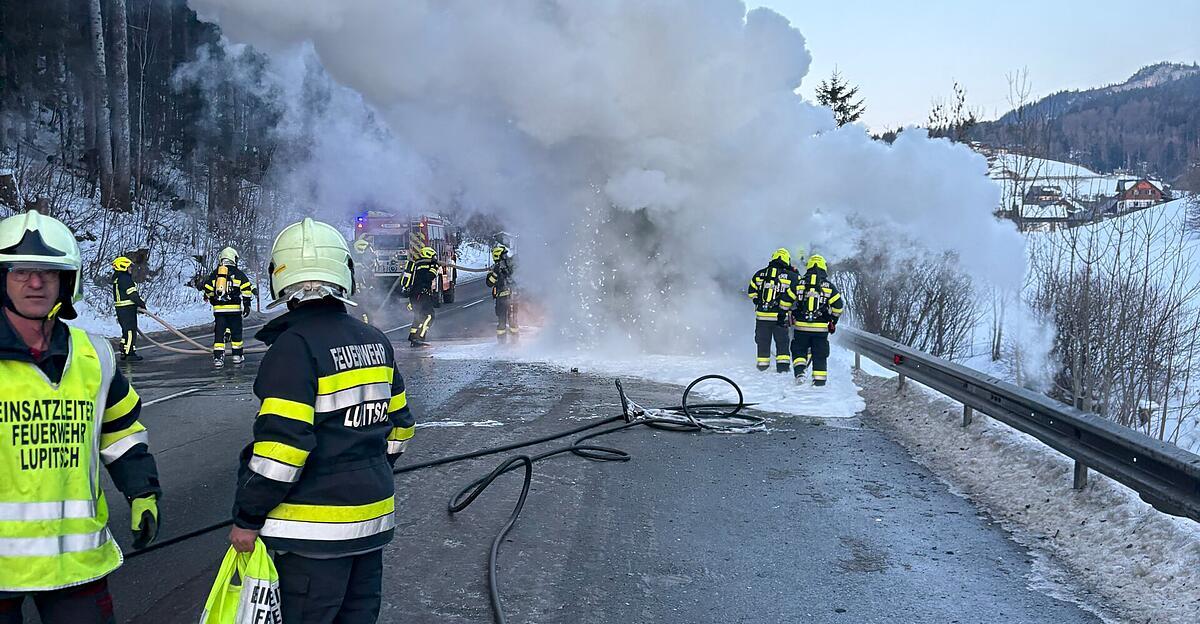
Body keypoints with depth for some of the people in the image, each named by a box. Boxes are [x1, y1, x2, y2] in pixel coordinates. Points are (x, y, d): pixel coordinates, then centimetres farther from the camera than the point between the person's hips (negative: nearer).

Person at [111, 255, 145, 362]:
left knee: (126, 330, 16)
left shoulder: (116, 279, 16)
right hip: (128, 308, -10)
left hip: (120, 309, 10)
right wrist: (142, 304, -11)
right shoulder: (125, 278, -16)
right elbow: (132, 294, -19)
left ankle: (124, 353, 20)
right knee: (130, 330, -7)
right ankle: (131, 353, -7)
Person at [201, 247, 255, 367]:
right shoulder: (238, 273, 2)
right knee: (236, 332, 9)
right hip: (235, 308, -2)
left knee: (219, 333, 4)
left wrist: (213, 302, 30)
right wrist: (247, 305, 1)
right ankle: (237, 356, 15)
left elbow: (208, 291, 14)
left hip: (218, 309, 2)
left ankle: (218, 357, -3)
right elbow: (247, 289, -4)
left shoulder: (214, 273, 11)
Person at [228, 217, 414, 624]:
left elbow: (281, 443, -21)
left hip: (315, 528, -7)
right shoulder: (376, 342, 6)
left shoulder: (295, 346, -17)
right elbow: (398, 425, 13)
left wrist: (247, 517, -11)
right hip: (374, 515, 7)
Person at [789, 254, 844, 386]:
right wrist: (833, 320, 17)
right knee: (820, 355, 9)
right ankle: (819, 380, 8)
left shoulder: (799, 283, 1)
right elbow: (838, 306, 2)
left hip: (801, 326, 0)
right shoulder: (829, 286, 1)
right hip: (821, 328, 0)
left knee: (799, 350, 14)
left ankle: (799, 371, -8)